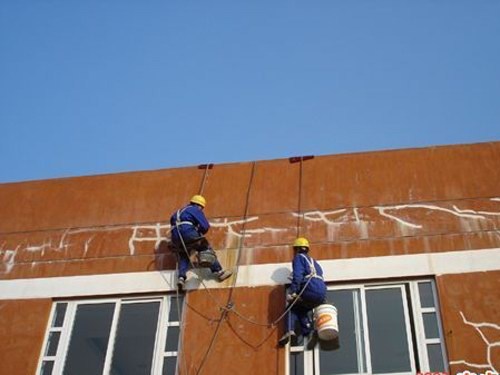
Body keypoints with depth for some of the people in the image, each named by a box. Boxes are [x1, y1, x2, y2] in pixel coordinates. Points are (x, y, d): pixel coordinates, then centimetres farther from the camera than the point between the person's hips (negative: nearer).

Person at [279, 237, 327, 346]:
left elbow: (297, 276, -7)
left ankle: (290, 330, -6)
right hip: (322, 294, 7)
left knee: (293, 306, 15)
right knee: (302, 309, 27)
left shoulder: (299, 257, 9)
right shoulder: (313, 261, 33)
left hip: (311, 291, -7)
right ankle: (309, 331, 7)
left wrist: (292, 292, -12)